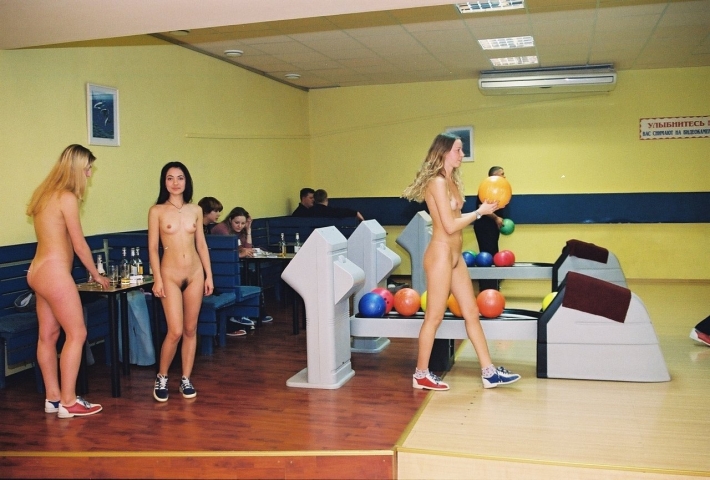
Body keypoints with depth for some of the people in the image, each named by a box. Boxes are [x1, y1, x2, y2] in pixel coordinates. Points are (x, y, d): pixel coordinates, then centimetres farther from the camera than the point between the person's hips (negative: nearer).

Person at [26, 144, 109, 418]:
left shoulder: (46, 192, 14)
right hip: (54, 272, -10)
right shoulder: (67, 197, -14)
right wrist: (96, 275, 3)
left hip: (39, 271, 10)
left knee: (48, 335, 12)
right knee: (77, 334, -3)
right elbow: (79, 245, -10)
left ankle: (53, 397, 20)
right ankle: (68, 402, 2)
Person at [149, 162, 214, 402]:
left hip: (195, 274, 4)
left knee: (191, 330, 8)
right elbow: (153, 248, -4)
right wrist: (157, 279, -10)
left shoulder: (196, 210, 6)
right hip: (170, 275, -3)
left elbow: (201, 245, 10)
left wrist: (209, 275, 7)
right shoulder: (157, 211, -3)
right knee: (175, 331, -8)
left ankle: (186, 379, 20)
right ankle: (161, 377, 13)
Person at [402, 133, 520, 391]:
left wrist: (484, 209, 6)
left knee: (471, 313, 11)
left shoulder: (451, 181, 14)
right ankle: (421, 374, 13)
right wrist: (480, 211, -11)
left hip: (455, 255, 10)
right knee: (434, 317, 0)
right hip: (441, 254, -10)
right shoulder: (437, 182, -16)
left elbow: (455, 218, 11)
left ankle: (489, 372, 19)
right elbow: (450, 225, -19)